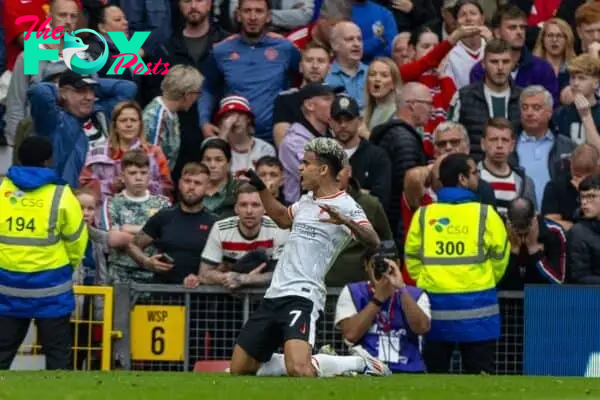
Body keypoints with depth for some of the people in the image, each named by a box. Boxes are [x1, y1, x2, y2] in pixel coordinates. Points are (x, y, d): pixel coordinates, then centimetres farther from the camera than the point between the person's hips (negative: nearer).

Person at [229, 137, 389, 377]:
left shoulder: (344, 205, -9)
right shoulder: (307, 200, 17)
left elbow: (373, 242, -24)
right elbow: (282, 218, 39)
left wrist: (347, 222, -41)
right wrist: (259, 186, 34)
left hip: (301, 296, -9)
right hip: (274, 294, 9)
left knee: (299, 370, -30)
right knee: (239, 369, 9)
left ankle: (361, 364, -4)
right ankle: (315, 362, 24)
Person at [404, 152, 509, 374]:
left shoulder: (423, 215, 0)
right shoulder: (485, 214, -6)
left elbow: (411, 258, 5)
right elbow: (500, 256, 2)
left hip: (434, 304, 3)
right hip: (476, 306, -2)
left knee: (434, 374, 10)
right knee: (479, 373, 3)